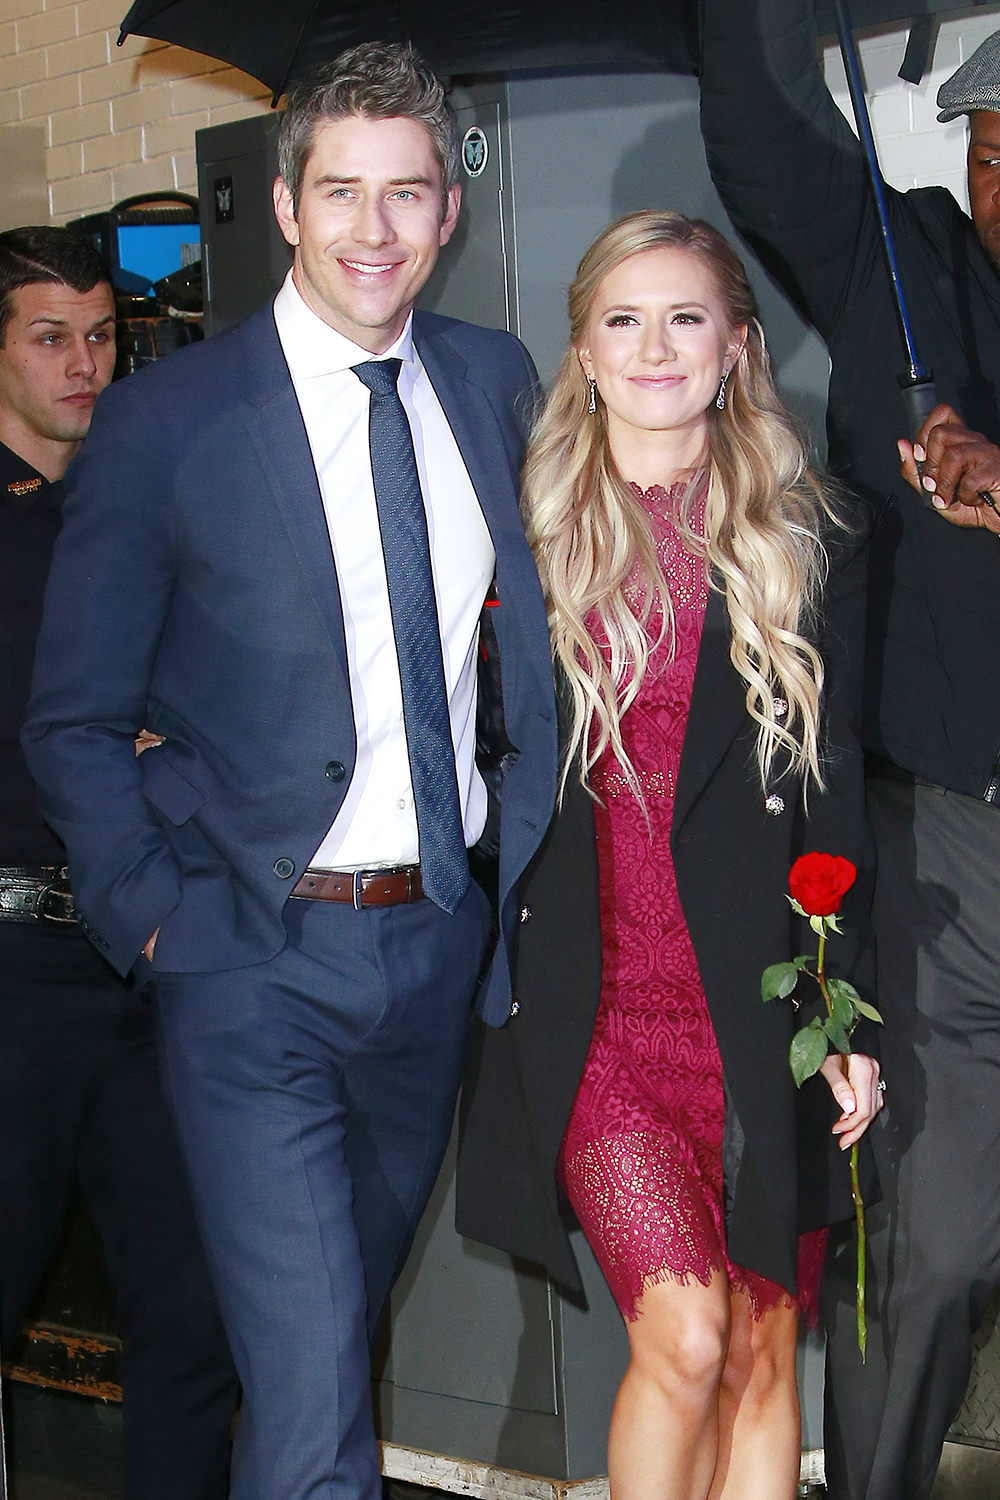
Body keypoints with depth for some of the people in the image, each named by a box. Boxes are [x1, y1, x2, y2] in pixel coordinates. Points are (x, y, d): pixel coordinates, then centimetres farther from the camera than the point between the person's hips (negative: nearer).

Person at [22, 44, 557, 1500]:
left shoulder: (494, 381, 3)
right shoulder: (167, 418, -10)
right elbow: (75, 721, -3)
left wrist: (529, 852, 5)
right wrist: (150, 921, -10)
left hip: (445, 934, 5)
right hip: (258, 958, -4)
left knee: (349, 1313, 23)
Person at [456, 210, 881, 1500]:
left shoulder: (804, 546, 6)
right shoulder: (528, 538, 5)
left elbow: (837, 795, 6)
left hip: (759, 1002, 1)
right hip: (593, 1000, -1)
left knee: (764, 1356, 6)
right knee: (684, 1335, -12)